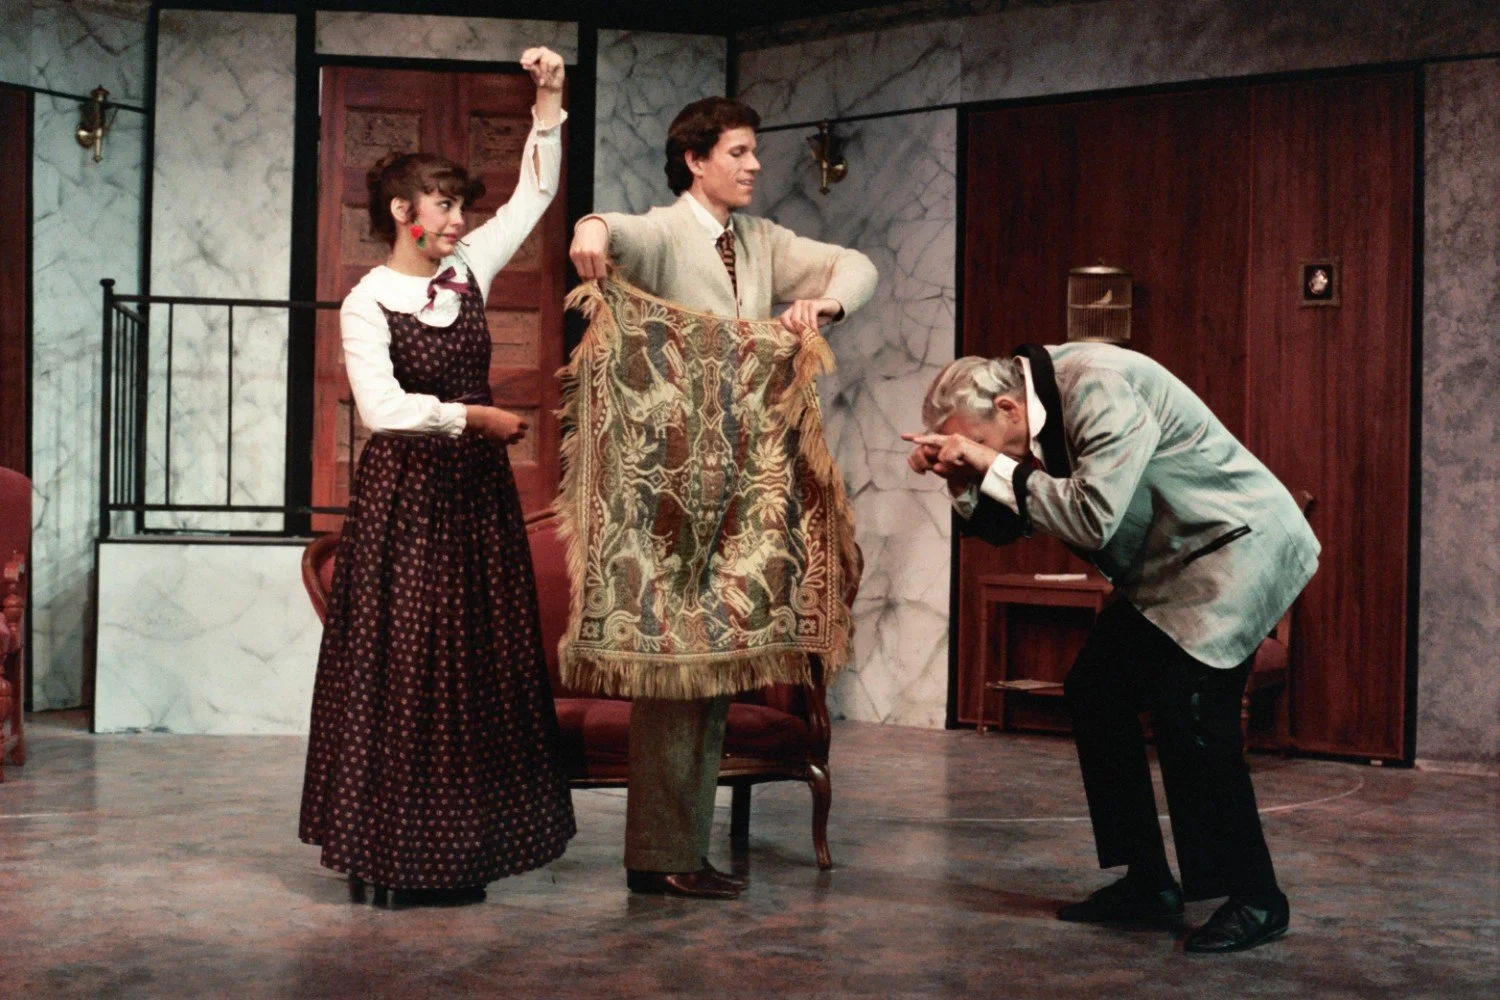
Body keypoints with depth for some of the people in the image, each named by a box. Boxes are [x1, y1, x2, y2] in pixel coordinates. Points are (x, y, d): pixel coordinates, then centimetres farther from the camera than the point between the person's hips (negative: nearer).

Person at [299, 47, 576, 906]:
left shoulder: (469, 271, 7)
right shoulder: (368, 303, -8)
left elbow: (536, 195, 11)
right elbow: (382, 406, -22)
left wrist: (550, 102, 3)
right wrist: (472, 416, -20)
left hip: (476, 491, 6)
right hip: (406, 495, -6)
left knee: (481, 661, 6)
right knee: (402, 667, -2)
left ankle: (462, 846, 15)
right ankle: (393, 851, 7)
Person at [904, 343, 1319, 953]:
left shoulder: (1099, 389, -26)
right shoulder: (1038, 409, 1)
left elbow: (1094, 519, -33)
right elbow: (1003, 526, 7)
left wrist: (993, 466, -27)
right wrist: (961, 477, -11)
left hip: (1237, 547, -10)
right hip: (1167, 566, 10)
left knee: (1186, 713, -18)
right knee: (1093, 693, 5)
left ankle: (1255, 901, -3)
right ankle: (1148, 883, 13)